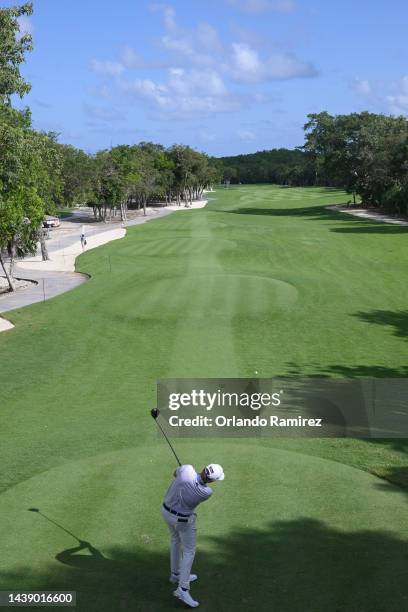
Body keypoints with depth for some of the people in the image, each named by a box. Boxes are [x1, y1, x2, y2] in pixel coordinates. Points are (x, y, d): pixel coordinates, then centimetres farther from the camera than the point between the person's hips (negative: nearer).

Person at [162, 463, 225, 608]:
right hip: (183, 519, -6)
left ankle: (176, 574, 43)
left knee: (176, 540, 26)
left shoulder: (187, 469, -27)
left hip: (167, 510, 6)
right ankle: (182, 589, 0)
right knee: (189, 551, 8)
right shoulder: (207, 492, -30)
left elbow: (175, 473, -2)